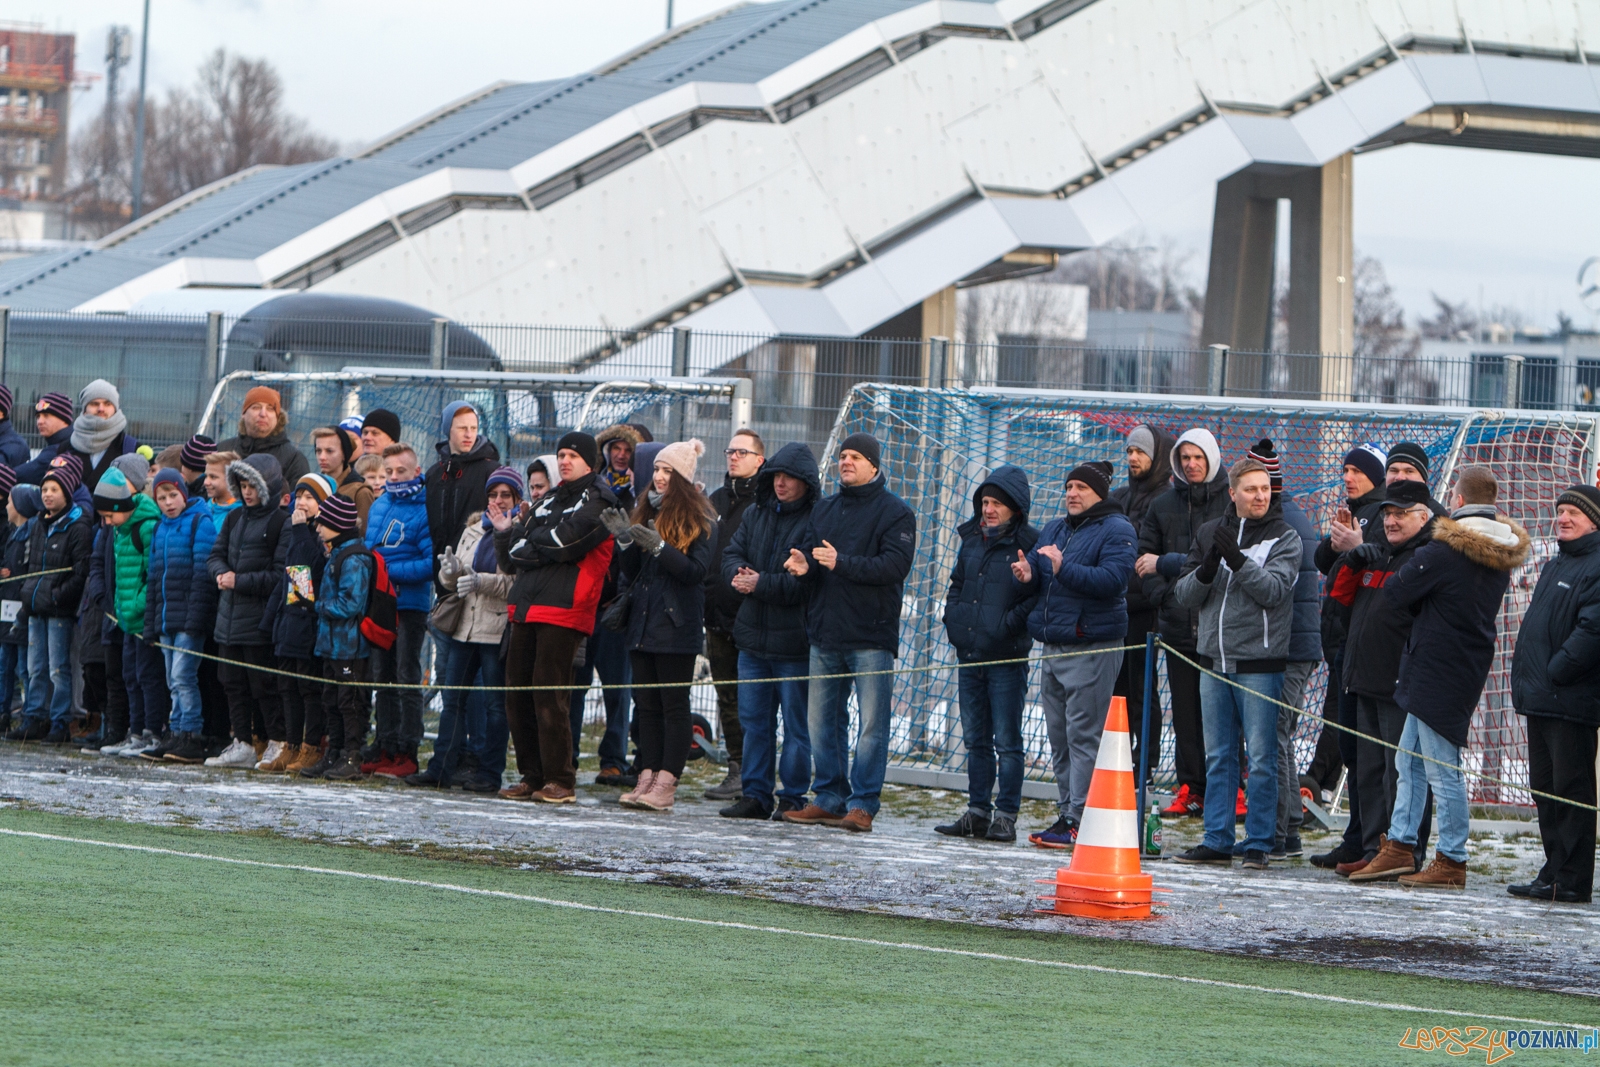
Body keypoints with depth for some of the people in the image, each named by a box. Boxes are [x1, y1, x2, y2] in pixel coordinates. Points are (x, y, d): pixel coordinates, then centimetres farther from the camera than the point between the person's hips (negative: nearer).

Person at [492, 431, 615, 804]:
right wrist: (506, 535, 5)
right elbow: (510, 562, 24)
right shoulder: (549, 501, 25)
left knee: (549, 695, -11)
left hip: (562, 610, -8)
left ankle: (561, 782, -8)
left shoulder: (596, 501, 0)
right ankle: (532, 776, 11)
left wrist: (525, 538, 2)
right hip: (527, 607, 8)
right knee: (518, 693, 4)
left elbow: (564, 543, -14)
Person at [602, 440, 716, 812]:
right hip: (643, 624, 7)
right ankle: (647, 777, 5)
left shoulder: (700, 520, -3)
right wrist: (626, 541, -3)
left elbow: (696, 571, -13)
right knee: (646, 704, 5)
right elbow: (632, 573, 15)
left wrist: (659, 547, -22)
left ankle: (667, 782, -8)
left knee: (674, 704, -6)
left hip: (676, 626, -7)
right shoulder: (647, 512, 15)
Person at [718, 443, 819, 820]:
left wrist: (761, 584, -18)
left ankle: (793, 798, 8)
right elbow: (731, 554, 10)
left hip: (793, 642, -7)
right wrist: (740, 574, -12)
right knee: (753, 719, 10)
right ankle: (755, 794, 16)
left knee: (796, 723, 1)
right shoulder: (756, 515, 13)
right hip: (753, 635, 7)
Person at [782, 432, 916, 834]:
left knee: (872, 723, -6)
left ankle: (862, 804, -4)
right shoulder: (824, 509, 18)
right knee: (823, 720, 8)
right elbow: (807, 550, 13)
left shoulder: (895, 512, -2)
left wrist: (842, 563, -22)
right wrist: (804, 565, -12)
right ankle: (829, 798, 15)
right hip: (825, 634, 6)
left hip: (871, 637, -6)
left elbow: (896, 564, -15)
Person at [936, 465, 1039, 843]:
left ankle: (1006, 815, 0)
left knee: (1007, 742, -3)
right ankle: (978, 812, 17)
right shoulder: (972, 539, 13)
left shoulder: (1028, 544, -7)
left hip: (1007, 659, -7)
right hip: (969, 655, 7)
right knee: (976, 740, 11)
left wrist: (1008, 624, -17)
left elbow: (1040, 596, -12)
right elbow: (957, 583, 24)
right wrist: (953, 618, 9)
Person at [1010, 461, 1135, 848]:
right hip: (1053, 647, 9)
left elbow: (1111, 580, -20)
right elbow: (1034, 574, 17)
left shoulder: (1115, 531, -6)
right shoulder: (1054, 529, 19)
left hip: (1092, 647, -9)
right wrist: (1027, 575, -7)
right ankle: (1066, 813, 15)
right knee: (1060, 738, 10)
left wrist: (1064, 569, -29)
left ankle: (1079, 822, -12)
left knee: (1083, 736, -10)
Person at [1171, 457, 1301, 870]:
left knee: (1260, 759, -4)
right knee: (1218, 756, 8)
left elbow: (1273, 589, -14)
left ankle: (1258, 844, 0)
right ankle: (1217, 840, 13)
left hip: (1259, 663, -5)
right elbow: (1185, 595, 9)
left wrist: (1237, 560, -26)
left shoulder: (1284, 538, 0)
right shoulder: (1210, 533, 12)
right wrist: (1205, 572, -12)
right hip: (1214, 659, 5)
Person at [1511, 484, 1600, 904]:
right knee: (1545, 786, 12)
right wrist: (1527, 677, 16)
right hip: (1541, 700, 10)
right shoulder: (1557, 565, 20)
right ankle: (1554, 872, 18)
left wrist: (1554, 672, -19)